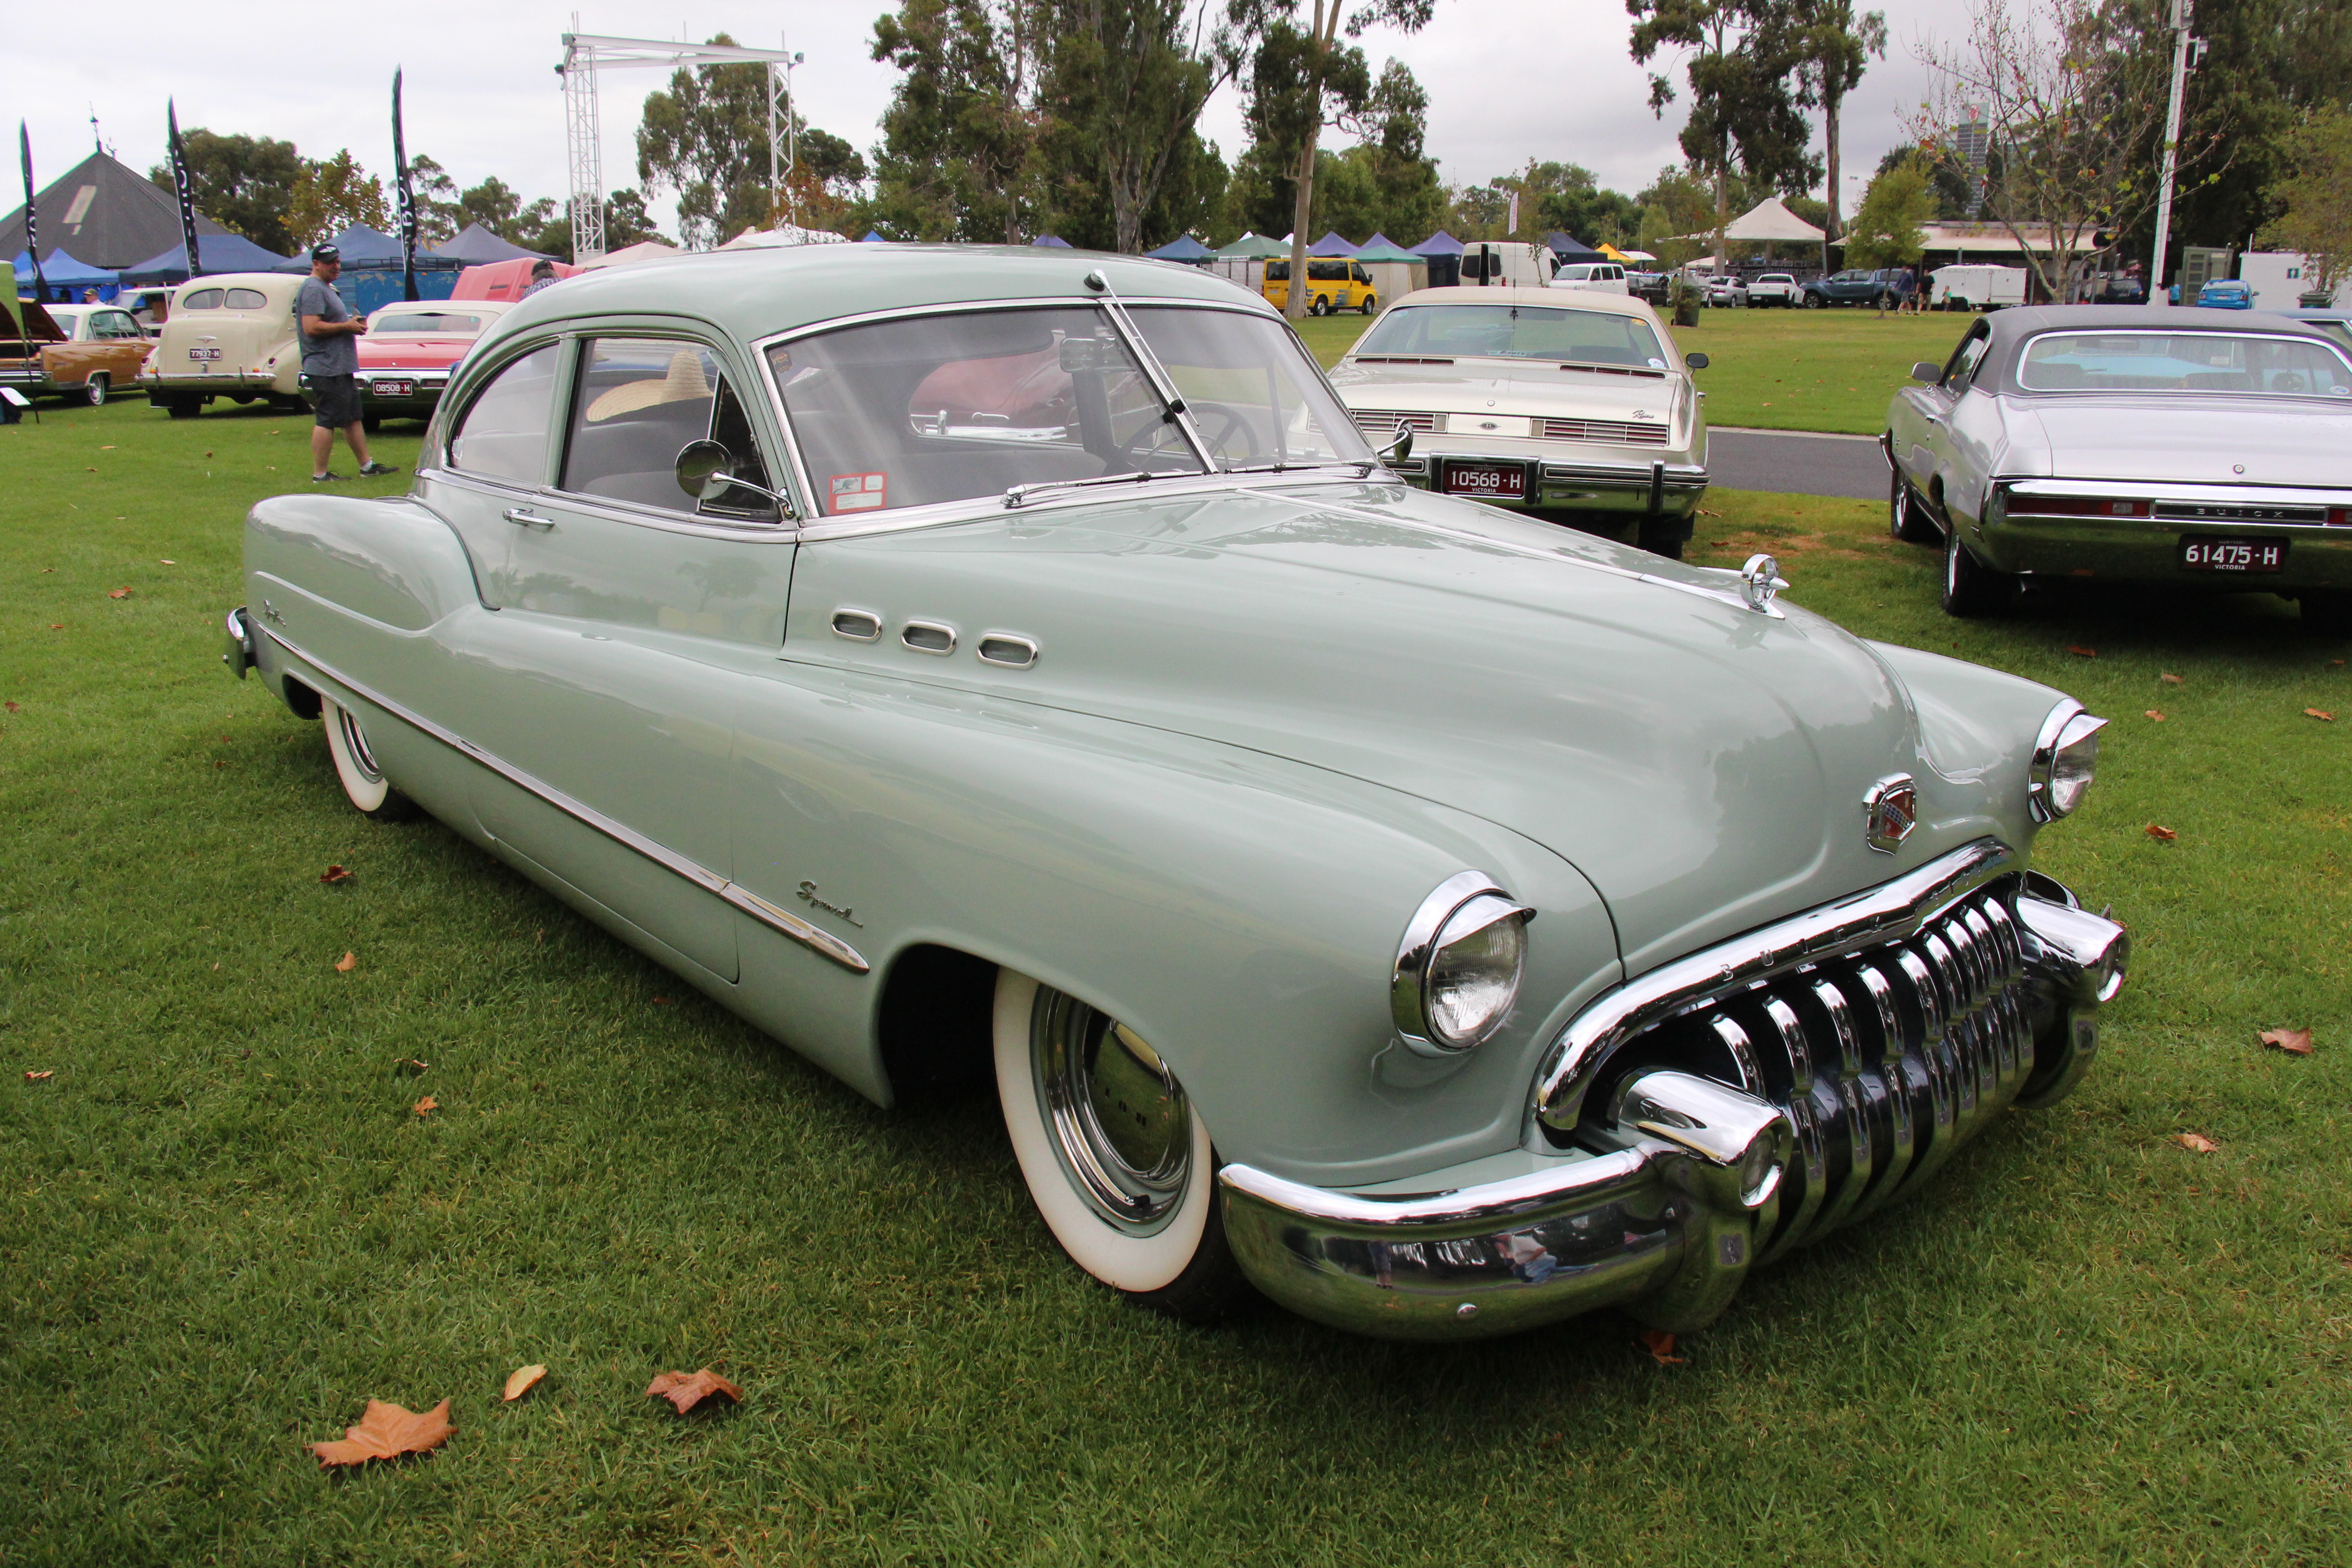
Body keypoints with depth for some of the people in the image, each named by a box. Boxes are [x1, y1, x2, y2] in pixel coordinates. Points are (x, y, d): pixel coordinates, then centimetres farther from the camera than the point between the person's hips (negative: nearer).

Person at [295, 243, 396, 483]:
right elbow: (311, 327, -23)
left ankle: (367, 466, 21)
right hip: (326, 368, -11)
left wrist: (354, 323, 10)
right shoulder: (313, 290, -13)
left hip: (342, 367, 11)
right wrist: (346, 326, -16)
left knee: (353, 418, 14)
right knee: (328, 421, -8)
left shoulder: (327, 289, 20)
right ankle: (319, 475, -5)